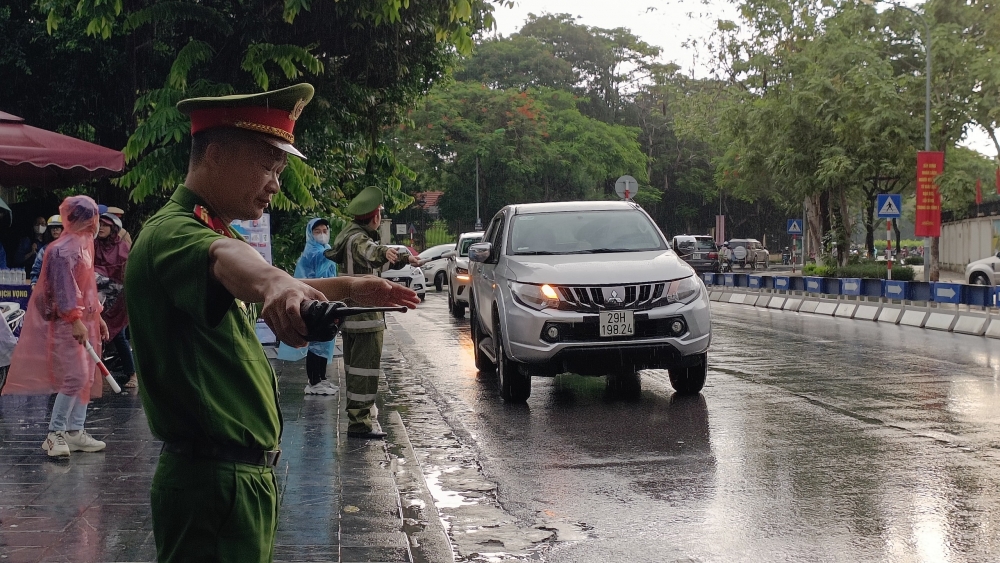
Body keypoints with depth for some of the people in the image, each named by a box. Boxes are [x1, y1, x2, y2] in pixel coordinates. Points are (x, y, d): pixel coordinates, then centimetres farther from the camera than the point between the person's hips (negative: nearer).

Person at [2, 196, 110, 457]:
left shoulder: (84, 244, 15)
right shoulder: (63, 249, -15)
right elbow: (63, 287, -22)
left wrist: (97, 317, 22)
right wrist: (75, 319, -27)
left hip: (83, 319, 10)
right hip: (67, 321, -10)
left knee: (87, 377, 9)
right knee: (74, 376, -14)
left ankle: (75, 432, 14)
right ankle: (55, 433, -6)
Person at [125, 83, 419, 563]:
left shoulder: (214, 229, 15)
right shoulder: (170, 232, -19)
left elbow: (258, 296, 33)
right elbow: (222, 258, -43)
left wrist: (349, 289, 26)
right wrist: (276, 284, -63)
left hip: (245, 473, 10)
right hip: (211, 482, -10)